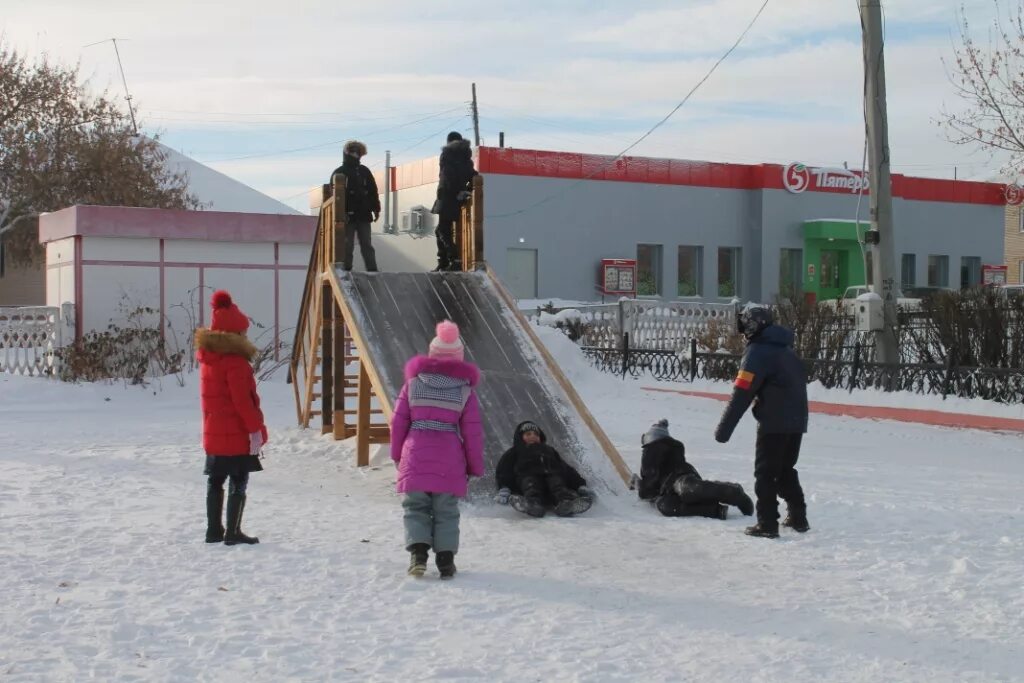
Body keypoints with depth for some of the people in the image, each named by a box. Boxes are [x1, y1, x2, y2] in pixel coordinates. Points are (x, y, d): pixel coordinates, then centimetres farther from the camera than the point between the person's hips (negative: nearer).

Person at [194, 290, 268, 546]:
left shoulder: (207, 357, 9)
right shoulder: (235, 361, -18)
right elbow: (243, 399, -21)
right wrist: (255, 428, -16)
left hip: (213, 433, 9)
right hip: (237, 434, -9)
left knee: (216, 481, 14)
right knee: (239, 482, -2)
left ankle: (214, 530, 19)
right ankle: (233, 532, -1)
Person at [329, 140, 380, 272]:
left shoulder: (364, 171, 12)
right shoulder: (339, 173, 1)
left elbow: (373, 192, 13)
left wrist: (376, 209, 7)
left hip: (364, 215, 3)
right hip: (348, 216, -3)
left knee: (366, 245, 3)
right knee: (347, 246, 0)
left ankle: (372, 271, 0)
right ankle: (346, 271, 3)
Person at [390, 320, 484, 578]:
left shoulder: (413, 382, 4)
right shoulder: (465, 388, 1)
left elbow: (398, 421, 5)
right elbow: (472, 431, 1)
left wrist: (397, 454, 17)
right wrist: (475, 466, 10)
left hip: (415, 455, 0)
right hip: (449, 460, 0)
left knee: (416, 508, 9)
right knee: (446, 512, 9)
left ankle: (417, 551, -8)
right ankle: (446, 559, 6)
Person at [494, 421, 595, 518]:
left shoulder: (549, 450, 42)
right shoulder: (515, 452, 34)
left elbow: (567, 469, 30)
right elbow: (503, 470, 16)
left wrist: (581, 486, 10)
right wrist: (504, 488, -7)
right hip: (528, 477, -2)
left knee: (557, 484, -32)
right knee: (531, 483, -36)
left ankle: (566, 503, -62)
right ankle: (533, 503, -66)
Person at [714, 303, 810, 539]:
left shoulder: (757, 351, -11)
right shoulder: (786, 348, 15)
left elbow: (741, 393, -16)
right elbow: (800, 381, 19)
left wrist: (724, 428, -15)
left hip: (774, 422, -8)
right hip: (797, 421, 8)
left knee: (765, 473, 1)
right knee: (786, 470, 20)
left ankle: (767, 524, -1)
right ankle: (798, 518, 24)